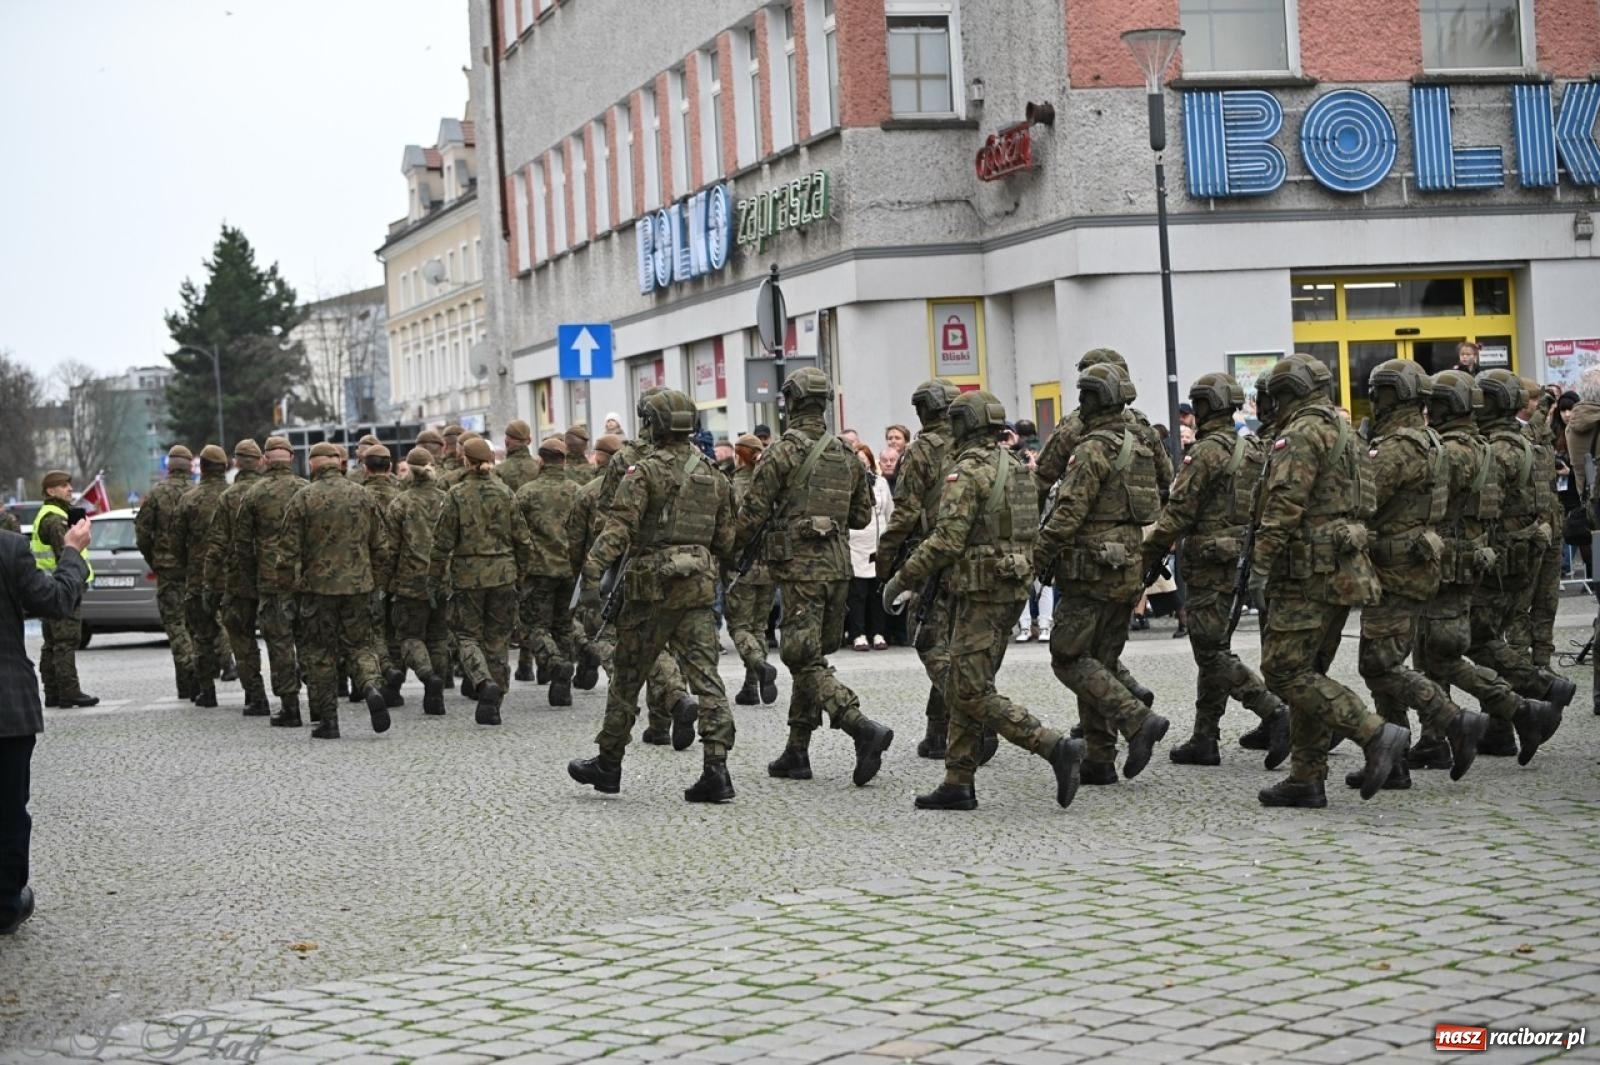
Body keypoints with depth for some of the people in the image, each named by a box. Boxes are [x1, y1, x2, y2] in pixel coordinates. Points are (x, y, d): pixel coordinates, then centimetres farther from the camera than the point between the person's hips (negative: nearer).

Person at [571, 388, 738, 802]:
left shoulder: (645, 471, -8)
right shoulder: (713, 474, 11)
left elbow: (621, 525, -19)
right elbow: (725, 540, 15)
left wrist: (595, 563, -23)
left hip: (652, 585, -5)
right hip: (699, 587, 5)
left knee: (627, 677, 8)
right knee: (705, 676, -1)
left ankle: (608, 764, 20)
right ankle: (716, 769, -11)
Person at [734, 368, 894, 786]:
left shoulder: (781, 453, -10)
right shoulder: (847, 455, 8)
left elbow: (752, 513, -9)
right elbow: (862, 515, 15)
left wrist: (731, 551, 8)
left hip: (800, 567, -6)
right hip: (838, 567, 7)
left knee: (807, 661, -6)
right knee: (810, 657, 15)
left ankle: (864, 728, -24)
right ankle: (796, 753, 18)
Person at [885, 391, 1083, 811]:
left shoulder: (967, 471, -14)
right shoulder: (1014, 468, 14)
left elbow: (946, 540, -20)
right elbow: (1029, 532, 19)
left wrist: (902, 580, -12)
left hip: (979, 593, -9)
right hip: (1011, 588, 9)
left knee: (972, 693, -7)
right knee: (960, 684, 13)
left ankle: (1057, 748, -16)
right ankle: (959, 784, 14)